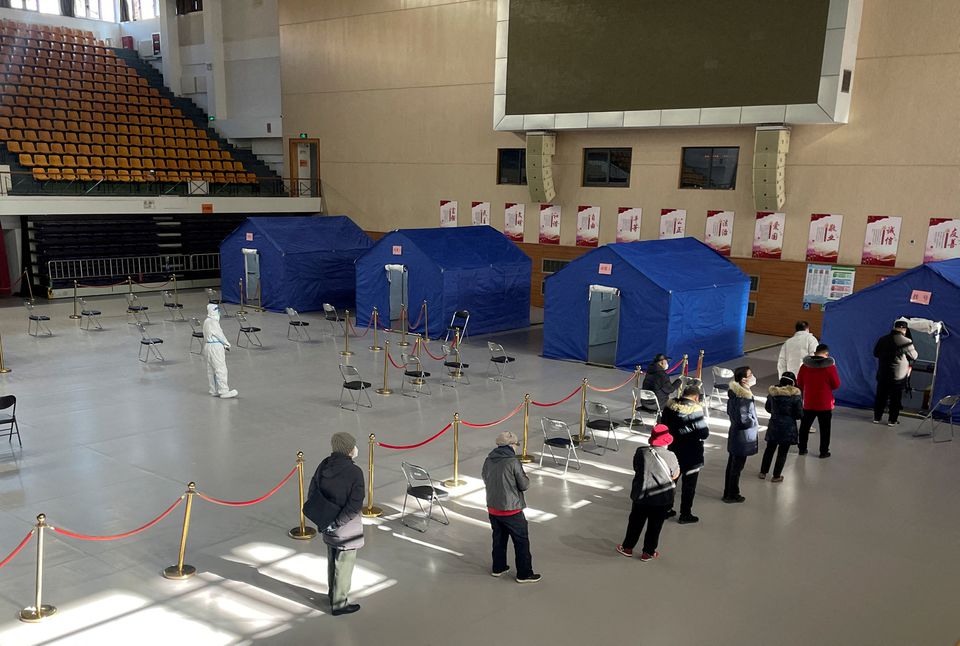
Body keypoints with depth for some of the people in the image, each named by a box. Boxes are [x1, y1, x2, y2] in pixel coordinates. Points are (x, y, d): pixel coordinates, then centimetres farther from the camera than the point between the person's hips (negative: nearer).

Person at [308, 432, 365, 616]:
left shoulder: (324, 465, -6)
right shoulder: (355, 472, -25)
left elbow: (312, 494, 0)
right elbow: (355, 505, -28)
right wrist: (337, 523, -19)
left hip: (329, 526, 7)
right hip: (347, 529, -7)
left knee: (332, 561, 26)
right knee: (344, 566, 11)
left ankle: (333, 594, 44)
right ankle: (339, 604, 25)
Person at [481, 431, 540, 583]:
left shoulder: (488, 460, 0)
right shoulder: (513, 462, -18)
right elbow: (524, 485, -12)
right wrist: (525, 478, 8)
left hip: (492, 509, 6)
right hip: (511, 510, -6)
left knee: (499, 538, 22)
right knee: (521, 541, 7)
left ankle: (498, 568, 33)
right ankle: (524, 574, 13)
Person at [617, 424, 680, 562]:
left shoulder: (641, 452, -12)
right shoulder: (670, 457, -17)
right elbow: (675, 476, -3)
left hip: (641, 496, 2)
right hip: (662, 499, -2)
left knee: (635, 522, 19)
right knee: (654, 526, 15)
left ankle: (627, 547, 32)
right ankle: (648, 552, 26)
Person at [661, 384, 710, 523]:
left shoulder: (670, 406, -5)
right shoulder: (696, 410, -23)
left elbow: (664, 426, 7)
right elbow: (704, 433, -20)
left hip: (672, 451, 6)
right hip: (690, 455, -6)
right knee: (688, 485, 10)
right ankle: (685, 514, 19)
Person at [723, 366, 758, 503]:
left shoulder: (734, 391, 2)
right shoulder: (744, 397, -26)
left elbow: (729, 411, 14)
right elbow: (744, 420, -26)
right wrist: (756, 424, -9)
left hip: (734, 434, 9)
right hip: (742, 437, -9)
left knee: (732, 464, 19)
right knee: (737, 466, 5)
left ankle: (728, 492, 31)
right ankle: (732, 495, 18)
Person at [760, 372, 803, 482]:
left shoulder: (772, 392, -5)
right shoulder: (796, 395, -15)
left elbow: (767, 408, 8)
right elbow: (800, 414, -11)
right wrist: (791, 415, 8)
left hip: (774, 425, 3)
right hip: (788, 427, -3)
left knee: (770, 448, 19)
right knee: (782, 452, 8)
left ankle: (763, 472, 27)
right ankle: (776, 476, 15)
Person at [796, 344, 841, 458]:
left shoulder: (805, 366, -6)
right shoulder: (830, 366, -15)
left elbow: (800, 384, 3)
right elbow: (836, 385, -7)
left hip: (808, 403, 3)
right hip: (825, 404, -2)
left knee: (805, 427, 17)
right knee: (824, 429, 10)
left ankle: (802, 449, 25)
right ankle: (824, 452, 14)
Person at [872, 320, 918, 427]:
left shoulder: (882, 339, 0)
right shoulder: (906, 342, -15)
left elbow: (875, 353, 11)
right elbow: (914, 356, -4)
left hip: (882, 374, 4)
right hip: (899, 376, -4)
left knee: (880, 396, 14)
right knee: (896, 398, 8)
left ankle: (876, 417, 22)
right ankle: (892, 420, 13)